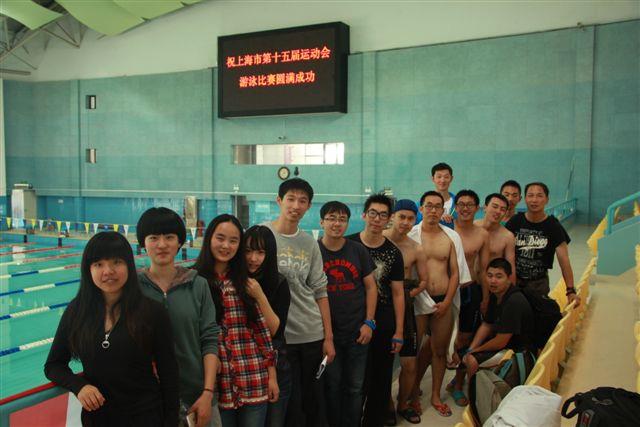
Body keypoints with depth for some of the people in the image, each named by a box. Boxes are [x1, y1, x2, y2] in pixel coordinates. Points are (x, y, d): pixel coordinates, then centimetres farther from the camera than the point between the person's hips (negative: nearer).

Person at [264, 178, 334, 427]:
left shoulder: (310, 244, 7)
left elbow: (320, 292, 9)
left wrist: (329, 337, 7)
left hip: (313, 336, 4)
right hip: (277, 337, -4)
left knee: (315, 403, 13)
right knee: (290, 405, 3)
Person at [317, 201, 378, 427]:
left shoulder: (358, 251, 3)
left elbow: (371, 287, 6)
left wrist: (369, 322, -2)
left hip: (357, 332, 2)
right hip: (327, 333, -1)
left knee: (355, 387, 10)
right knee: (332, 386, 8)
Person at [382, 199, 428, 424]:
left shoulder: (417, 250, -1)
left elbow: (423, 281, 10)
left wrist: (409, 294, -5)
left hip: (403, 307, 2)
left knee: (409, 364, 4)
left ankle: (403, 404, 28)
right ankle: (387, 404, 30)